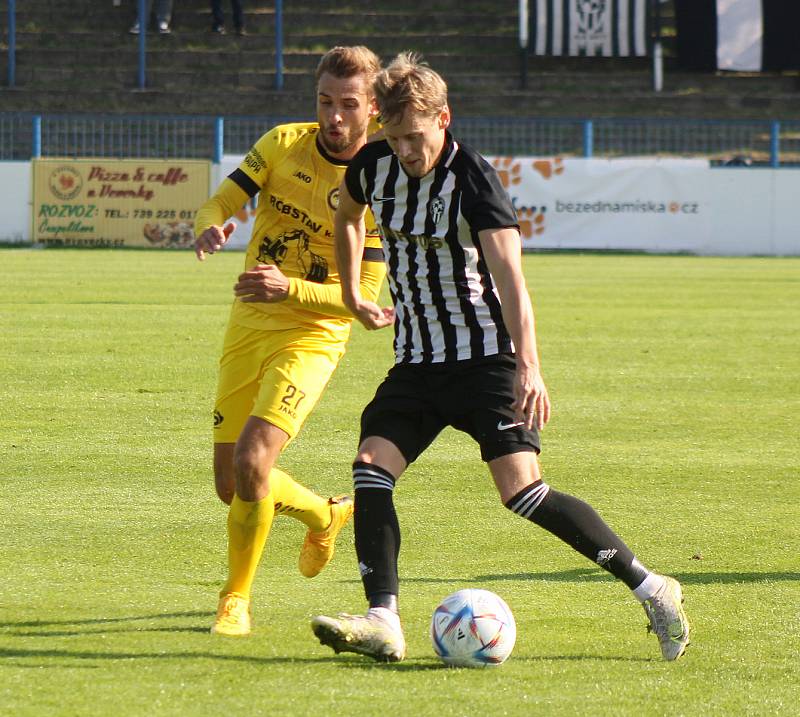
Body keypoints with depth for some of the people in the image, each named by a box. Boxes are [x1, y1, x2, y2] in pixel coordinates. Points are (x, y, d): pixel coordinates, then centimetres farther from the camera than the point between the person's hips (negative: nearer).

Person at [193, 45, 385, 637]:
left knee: (252, 461, -24)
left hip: (311, 337, -5)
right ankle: (325, 516, 38)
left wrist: (289, 288, -30)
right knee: (231, 486, 7)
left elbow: (363, 296, -14)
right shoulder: (285, 144, -1)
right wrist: (210, 227, -26)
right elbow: (222, 200, -1)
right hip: (248, 326, 5)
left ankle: (236, 599, -5)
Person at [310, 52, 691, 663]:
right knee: (370, 469, -13)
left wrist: (528, 367, -42)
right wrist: (352, 295, 29)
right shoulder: (373, 167, 1)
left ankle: (652, 590, -6)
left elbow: (509, 275, -31)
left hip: (485, 358, -6)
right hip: (416, 361, 6)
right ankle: (383, 623, -15)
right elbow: (348, 215, 27)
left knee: (523, 492, -16)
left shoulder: (474, 181, -19)